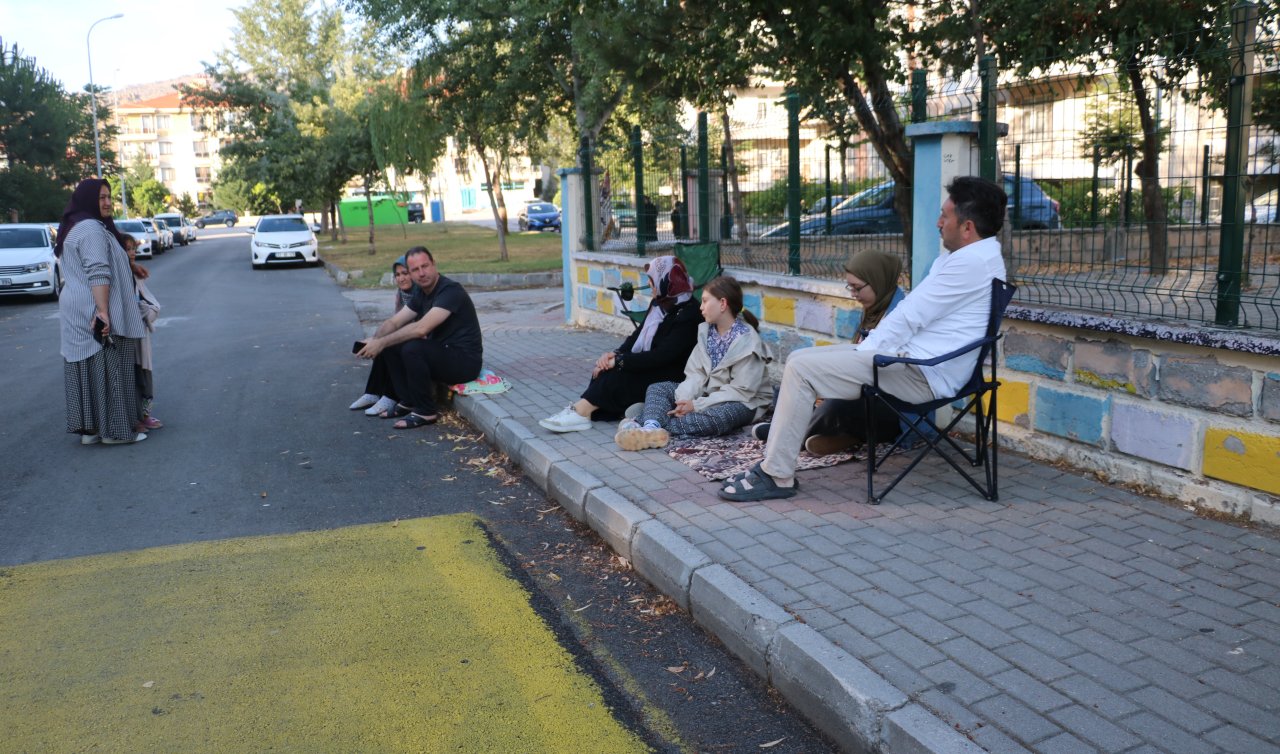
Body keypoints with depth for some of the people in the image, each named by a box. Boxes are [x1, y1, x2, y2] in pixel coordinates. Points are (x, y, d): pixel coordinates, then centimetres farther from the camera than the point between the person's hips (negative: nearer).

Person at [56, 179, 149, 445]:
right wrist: (103, 312, -29)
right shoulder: (92, 229, -15)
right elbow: (98, 273, -24)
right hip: (94, 312, -10)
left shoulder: (74, 229, 19)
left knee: (87, 369, 9)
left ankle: (89, 428, 12)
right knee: (106, 368, -5)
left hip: (78, 313, 10)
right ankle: (114, 429, -1)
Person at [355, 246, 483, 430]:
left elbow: (421, 328, -31)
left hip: (465, 361, -9)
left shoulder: (450, 291, -21)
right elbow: (393, 322, 6)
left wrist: (382, 343, -26)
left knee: (412, 349, -30)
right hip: (442, 354, 9)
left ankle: (426, 412, -14)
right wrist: (374, 341, -15)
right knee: (392, 347, 3)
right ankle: (408, 402, 11)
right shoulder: (421, 294, 8)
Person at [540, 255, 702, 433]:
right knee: (605, 367, -12)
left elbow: (662, 356, -26)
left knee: (617, 375, -26)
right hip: (648, 366, 9)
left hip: (670, 378, -9)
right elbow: (638, 335, 9)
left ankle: (581, 413, -22)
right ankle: (582, 411, -24)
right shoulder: (658, 304, 9)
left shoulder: (687, 314, -19)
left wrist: (619, 361, -24)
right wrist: (614, 354, -10)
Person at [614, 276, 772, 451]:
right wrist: (685, 399, -22)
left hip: (742, 403, -7)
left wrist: (697, 405, -24)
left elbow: (742, 391, -22)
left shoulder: (747, 341, -17)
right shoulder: (706, 331, 3)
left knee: (724, 415, -40)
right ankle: (652, 426, -38)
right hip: (708, 394, 7)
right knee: (657, 388, -4)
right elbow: (695, 373, -2)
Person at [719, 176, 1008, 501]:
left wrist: (862, 352, -7)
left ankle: (776, 476, -13)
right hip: (913, 358, 11)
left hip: (921, 373, -11)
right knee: (800, 359, 8)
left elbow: (910, 317, -17)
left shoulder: (971, 262, -16)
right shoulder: (975, 256, 18)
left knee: (801, 368, -17)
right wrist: (866, 346, 7)